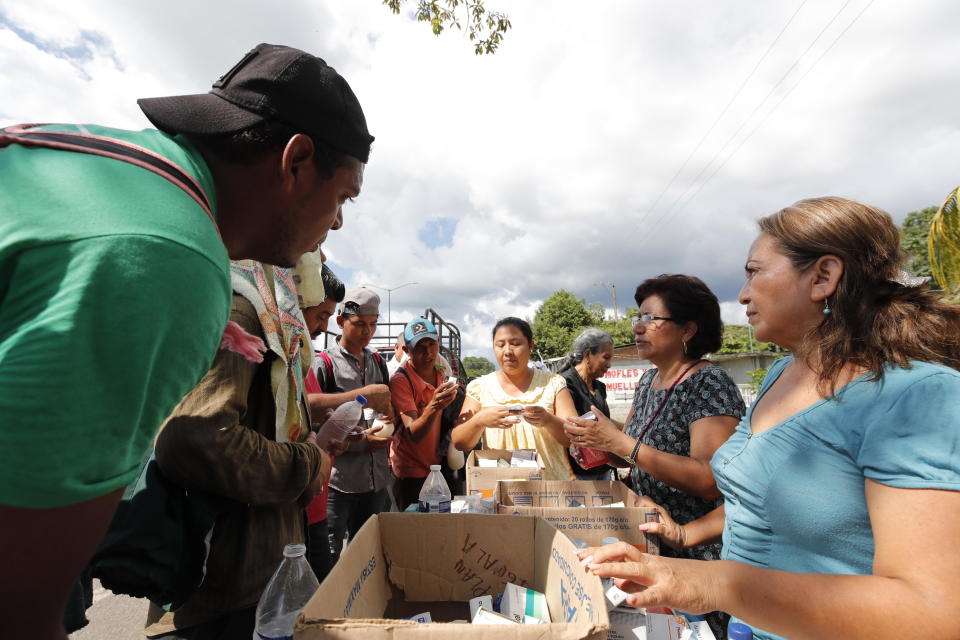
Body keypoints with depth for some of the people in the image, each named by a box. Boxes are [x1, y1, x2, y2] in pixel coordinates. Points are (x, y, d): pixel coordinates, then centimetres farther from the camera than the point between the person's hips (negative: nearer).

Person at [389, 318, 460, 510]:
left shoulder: (441, 372, 0)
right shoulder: (400, 380, -19)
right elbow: (414, 435, -27)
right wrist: (433, 406, -42)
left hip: (437, 465, 6)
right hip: (412, 472, -6)